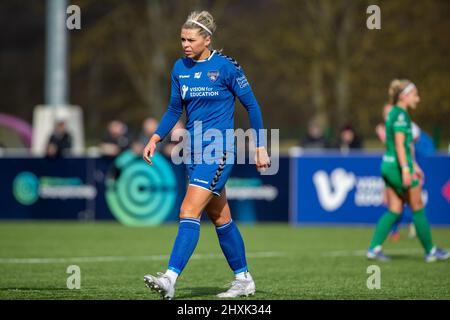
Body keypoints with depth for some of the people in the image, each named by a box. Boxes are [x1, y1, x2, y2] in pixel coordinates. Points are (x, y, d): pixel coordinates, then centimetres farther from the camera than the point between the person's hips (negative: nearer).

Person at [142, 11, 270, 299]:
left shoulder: (226, 67, -10)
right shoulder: (180, 67, 7)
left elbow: (251, 105, -4)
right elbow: (175, 109, 17)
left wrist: (260, 147, -4)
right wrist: (156, 139, 7)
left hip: (220, 149, -7)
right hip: (194, 150, 7)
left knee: (189, 212, -19)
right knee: (220, 218, 14)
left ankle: (171, 278, -26)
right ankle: (244, 279, 26)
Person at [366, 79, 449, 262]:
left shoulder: (393, 113, 17)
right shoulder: (401, 115, -14)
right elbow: (399, 145, -21)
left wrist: (414, 166, 30)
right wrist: (405, 169, -25)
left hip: (388, 165, 9)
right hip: (399, 166, -9)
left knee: (394, 211, 8)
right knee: (418, 209, 2)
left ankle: (374, 248, 0)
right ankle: (430, 251, 10)